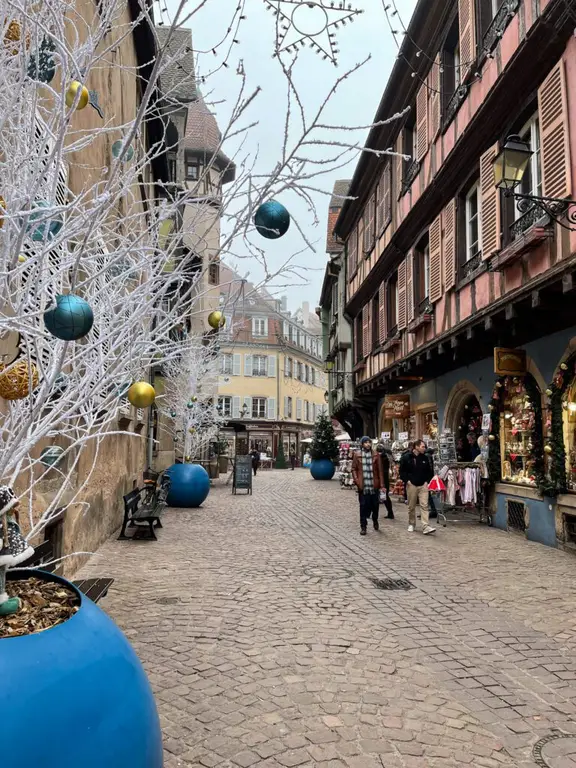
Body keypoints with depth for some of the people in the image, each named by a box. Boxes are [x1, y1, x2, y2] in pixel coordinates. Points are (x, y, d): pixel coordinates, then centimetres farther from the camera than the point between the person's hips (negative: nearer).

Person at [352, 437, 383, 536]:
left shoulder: (375, 455, 5)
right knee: (363, 506, 1)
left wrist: (381, 483, 0)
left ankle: (375, 521, 36)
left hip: (374, 485, 1)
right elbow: (354, 468, 6)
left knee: (375, 504, 9)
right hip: (363, 485, -1)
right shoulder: (357, 455, 3)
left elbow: (379, 470, 4)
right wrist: (356, 480, -7)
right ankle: (363, 526, 11)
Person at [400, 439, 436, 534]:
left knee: (424, 506, -8)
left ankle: (426, 526, -12)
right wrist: (407, 480, -8)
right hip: (411, 485, -2)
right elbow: (402, 471, 2)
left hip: (423, 485, 2)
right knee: (411, 507, 8)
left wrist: (427, 481, 5)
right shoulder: (407, 458, -2)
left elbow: (430, 472, 17)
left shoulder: (425, 458, 8)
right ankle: (411, 524, 25)